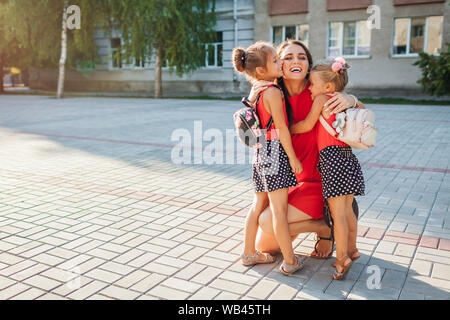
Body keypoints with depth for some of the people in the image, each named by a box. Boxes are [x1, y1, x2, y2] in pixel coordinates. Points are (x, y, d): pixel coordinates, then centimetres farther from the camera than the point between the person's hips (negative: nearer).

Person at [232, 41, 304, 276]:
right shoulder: (273, 92, -13)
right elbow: (282, 128, -15)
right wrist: (293, 158, -11)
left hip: (261, 152, 9)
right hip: (275, 151, -9)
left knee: (259, 205, 16)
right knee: (279, 210, -4)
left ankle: (249, 253, 26)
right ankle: (290, 261, 6)